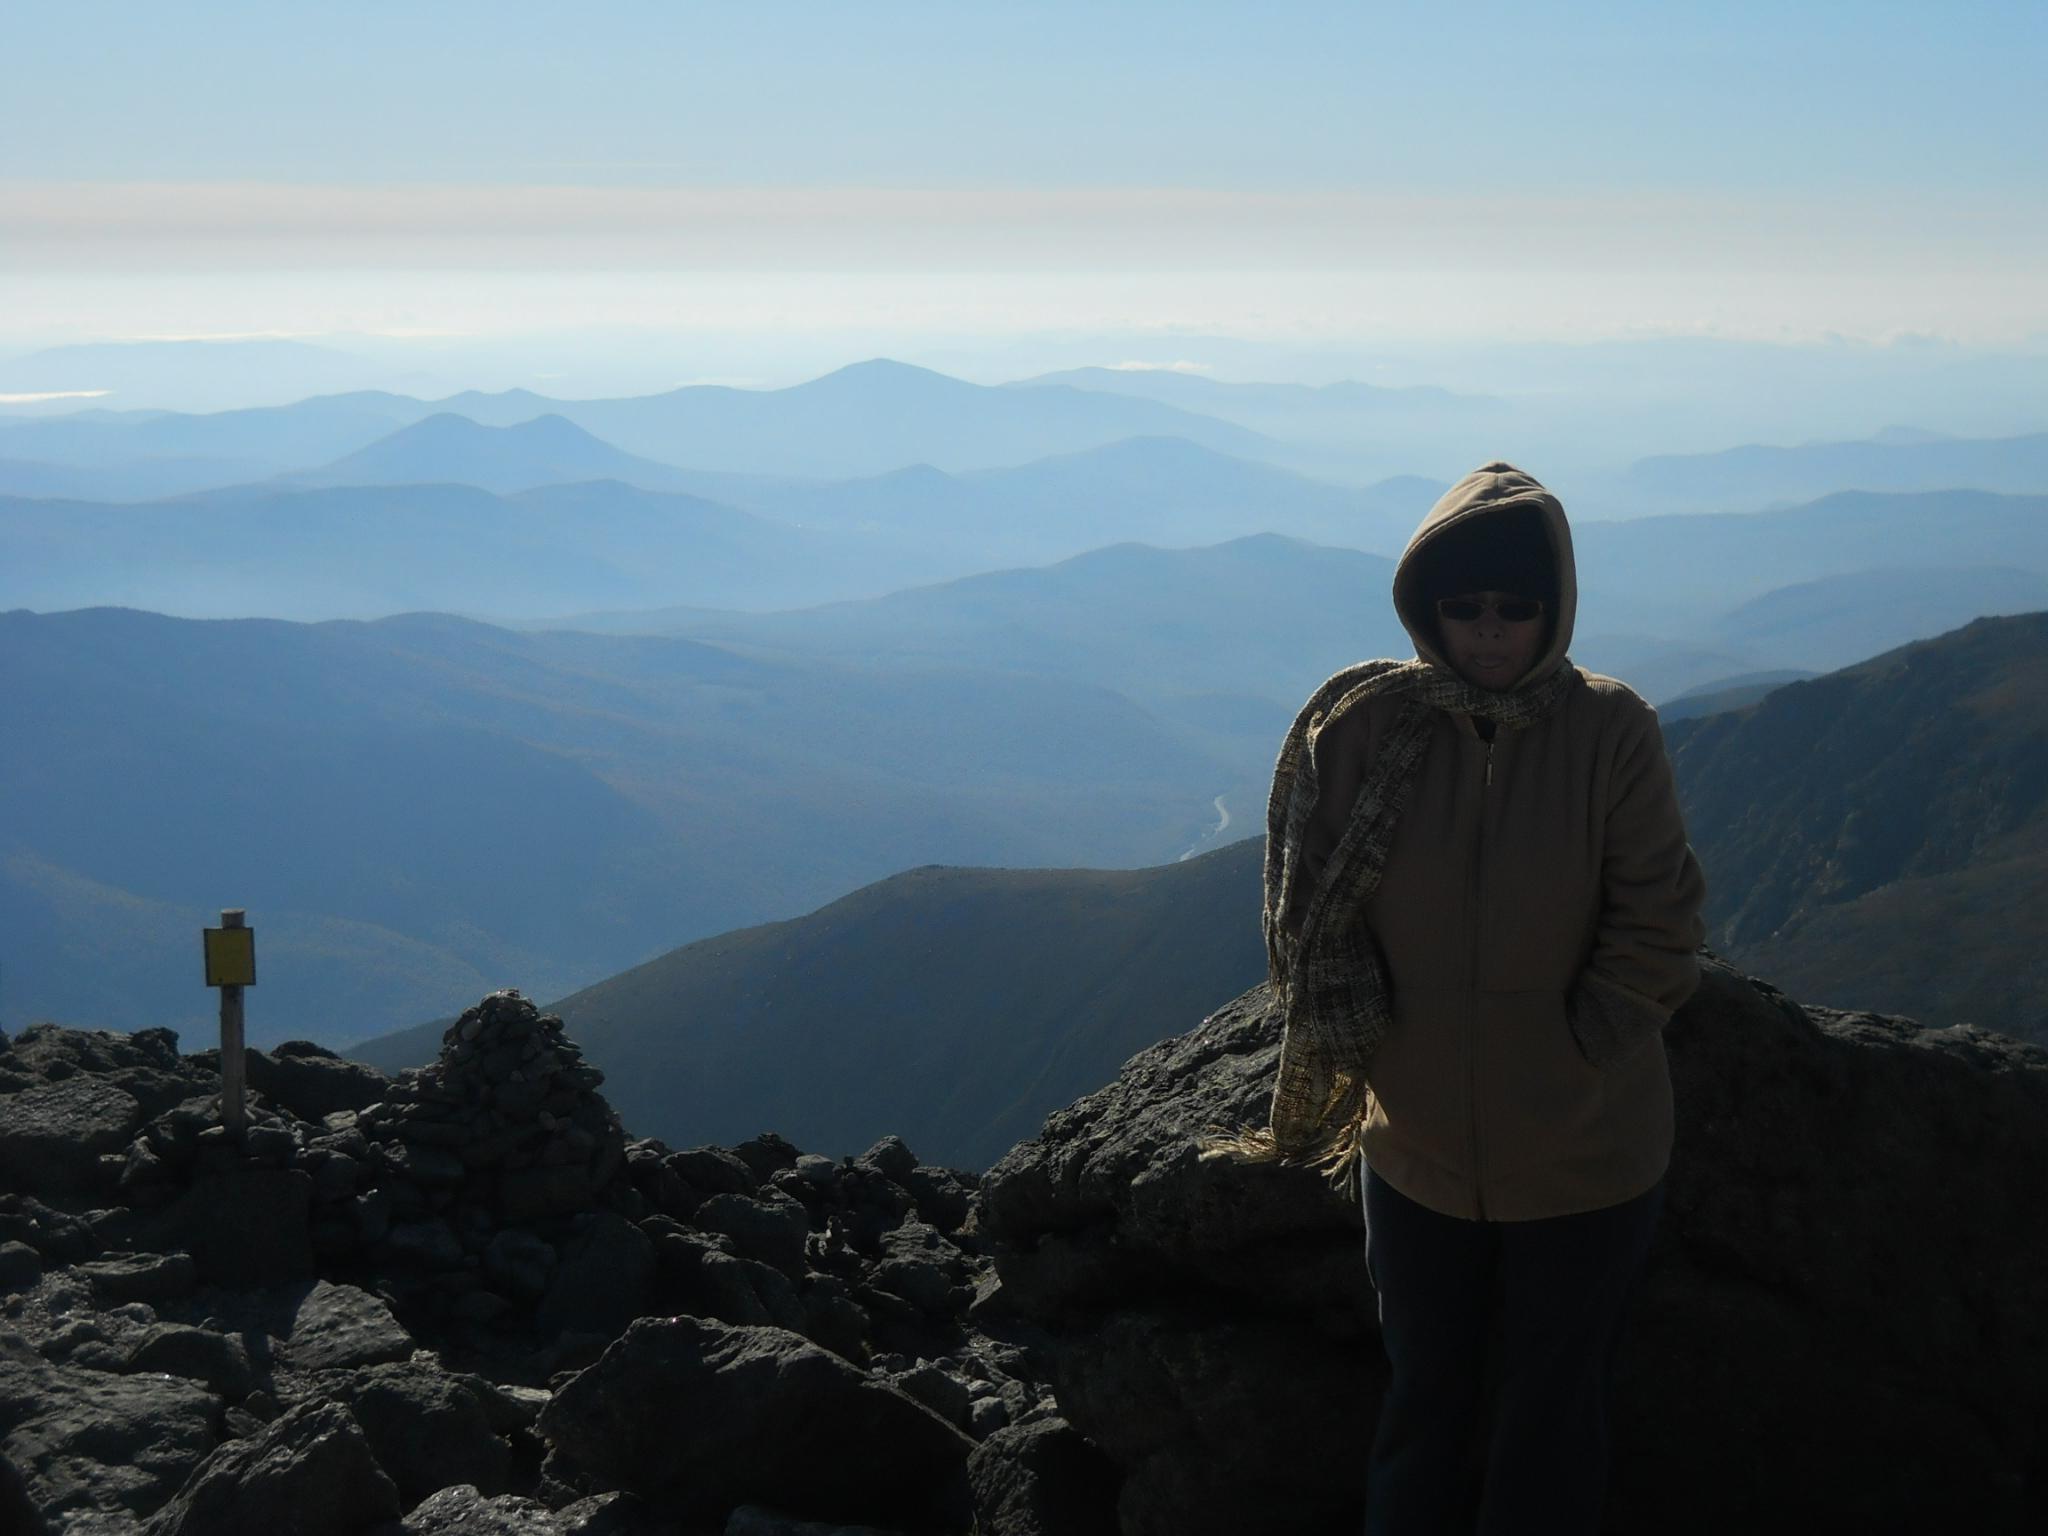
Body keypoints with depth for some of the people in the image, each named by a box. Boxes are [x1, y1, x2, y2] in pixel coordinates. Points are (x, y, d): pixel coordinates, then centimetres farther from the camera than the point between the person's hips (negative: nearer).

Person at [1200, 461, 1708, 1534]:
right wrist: (1371, 1049, -9)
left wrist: (1568, 1058, -12)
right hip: (1416, 1151, 2)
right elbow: (1311, 925, -5)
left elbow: (1655, 936, -11)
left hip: (1583, 1157, -2)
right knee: (1424, 1401, 20)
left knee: (1551, 1415, 16)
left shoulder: (1610, 733, -15)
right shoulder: (1365, 725, -10)